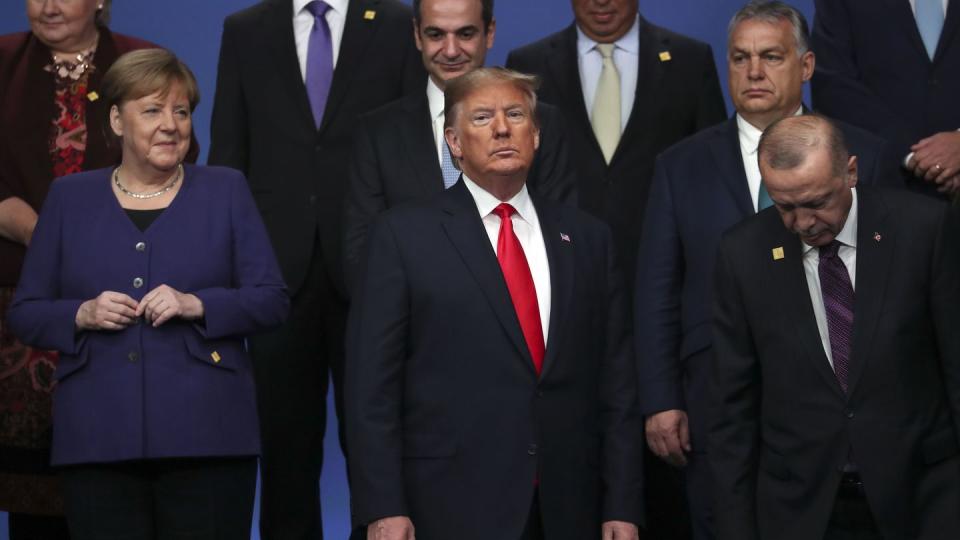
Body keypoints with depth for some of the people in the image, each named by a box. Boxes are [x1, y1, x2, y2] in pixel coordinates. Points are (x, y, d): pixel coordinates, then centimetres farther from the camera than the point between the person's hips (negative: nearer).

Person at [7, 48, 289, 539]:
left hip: (206, 437, -1)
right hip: (98, 439, 1)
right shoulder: (69, 198, 13)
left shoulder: (225, 191, 10)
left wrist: (196, 305, -12)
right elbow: (24, 312, 11)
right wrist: (81, 315, -9)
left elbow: (271, 300, 4)